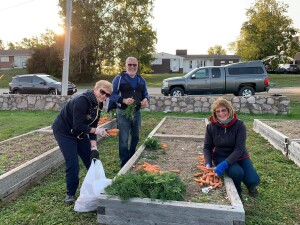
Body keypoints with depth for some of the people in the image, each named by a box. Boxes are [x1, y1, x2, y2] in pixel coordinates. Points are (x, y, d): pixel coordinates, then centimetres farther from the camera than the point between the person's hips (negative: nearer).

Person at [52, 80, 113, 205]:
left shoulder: (99, 104, -4)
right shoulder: (82, 100, -29)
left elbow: (92, 126, -4)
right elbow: (78, 126, -32)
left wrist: (93, 147, -11)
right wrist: (96, 130, -26)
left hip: (79, 133, 8)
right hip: (64, 132, -7)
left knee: (92, 160, 6)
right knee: (72, 164, -10)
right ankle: (70, 194, 11)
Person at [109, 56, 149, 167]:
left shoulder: (141, 80, 10)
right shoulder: (119, 78, -7)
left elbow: (145, 94, 16)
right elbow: (112, 94, -9)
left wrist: (146, 99, -9)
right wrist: (124, 100, -26)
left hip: (137, 112, 6)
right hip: (123, 113, -5)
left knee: (136, 137, 18)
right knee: (124, 139, -2)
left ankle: (132, 158, 39)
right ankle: (125, 162, 13)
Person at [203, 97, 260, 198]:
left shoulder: (239, 125, -18)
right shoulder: (211, 127, -14)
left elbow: (239, 149, -23)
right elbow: (207, 147, -4)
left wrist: (225, 164, -35)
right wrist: (208, 163, -22)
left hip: (239, 156, 1)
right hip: (221, 157, -1)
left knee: (254, 181, -16)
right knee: (237, 172, -30)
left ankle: (250, 185, 25)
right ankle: (236, 192, 6)